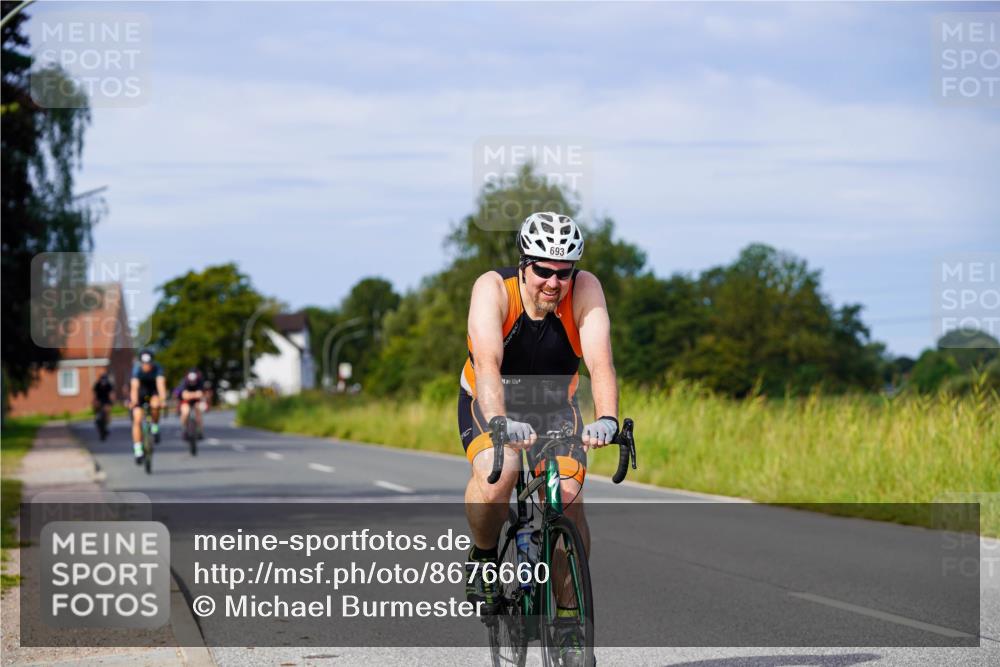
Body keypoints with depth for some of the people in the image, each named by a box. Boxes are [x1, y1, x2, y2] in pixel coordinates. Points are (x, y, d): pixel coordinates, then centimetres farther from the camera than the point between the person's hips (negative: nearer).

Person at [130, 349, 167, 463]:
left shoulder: (158, 368, -26)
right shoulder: (137, 369, -28)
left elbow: (161, 384, -39)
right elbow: (135, 386, -40)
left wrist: (163, 400, -54)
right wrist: (134, 402, -55)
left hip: (153, 393, 0)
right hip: (140, 394, 0)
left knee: (155, 405, -34)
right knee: (137, 420, -14)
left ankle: (155, 428, -7)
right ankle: (138, 451, -9)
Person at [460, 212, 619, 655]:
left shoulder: (585, 290, -23)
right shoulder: (493, 288, -28)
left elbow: (600, 361, -35)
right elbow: (487, 363, -41)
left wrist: (607, 420, -53)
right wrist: (500, 422, -58)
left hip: (554, 406, 2)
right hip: (489, 403, -2)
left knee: (568, 496, -18)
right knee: (496, 474, -32)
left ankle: (569, 614, -3)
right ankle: (483, 556, -3)